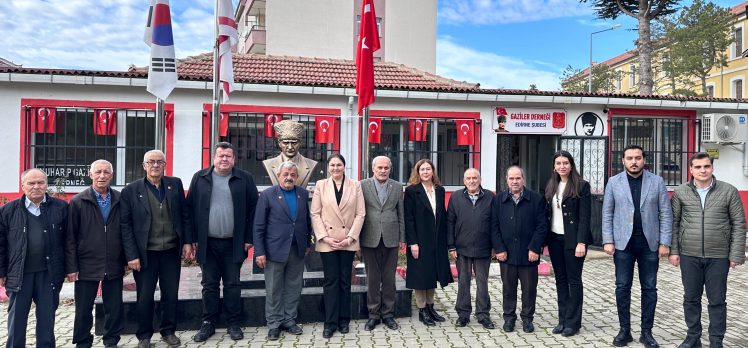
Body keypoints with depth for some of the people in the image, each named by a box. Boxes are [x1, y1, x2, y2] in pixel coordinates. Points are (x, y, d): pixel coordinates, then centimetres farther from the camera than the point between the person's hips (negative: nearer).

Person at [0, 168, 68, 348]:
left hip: (49, 273, 0)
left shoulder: (61, 207, 2)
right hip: (19, 274, 0)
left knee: (47, 318, 10)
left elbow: (68, 240, 4)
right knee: (16, 319, 9)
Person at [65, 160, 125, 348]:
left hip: (114, 267, 2)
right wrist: (71, 267, -6)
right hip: (86, 266, -1)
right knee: (83, 309, 10)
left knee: (115, 308, 9)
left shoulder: (120, 200, 3)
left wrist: (126, 259, 4)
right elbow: (70, 238, -2)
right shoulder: (78, 202, -2)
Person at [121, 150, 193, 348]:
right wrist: (131, 255, -10)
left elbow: (185, 215, 7)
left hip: (171, 251, 2)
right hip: (145, 253, -2)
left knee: (171, 294, 11)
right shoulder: (131, 190, -4)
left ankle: (168, 331, 29)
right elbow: (125, 225, -5)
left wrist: (187, 242, 0)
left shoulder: (175, 184, 3)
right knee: (145, 296, 9)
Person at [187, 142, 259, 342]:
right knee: (209, 285, 10)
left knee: (232, 285, 8)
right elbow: (190, 209, 4)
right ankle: (208, 324, 22)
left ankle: (234, 324, 19)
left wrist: (248, 238, -4)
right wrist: (192, 239, -1)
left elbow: (253, 209, 0)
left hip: (233, 243, -1)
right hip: (207, 243, 1)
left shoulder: (245, 179, 0)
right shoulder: (200, 178, 3)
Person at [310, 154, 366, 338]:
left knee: (345, 281, 7)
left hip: (348, 241, 1)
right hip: (327, 241, 0)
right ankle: (330, 322, 9)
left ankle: (344, 320, 17)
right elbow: (315, 213, 1)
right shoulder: (321, 185, 5)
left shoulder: (355, 185, 5)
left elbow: (360, 214, 1)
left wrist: (350, 237, -8)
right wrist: (324, 237, -9)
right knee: (331, 281, 1)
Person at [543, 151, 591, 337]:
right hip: (554, 239, 6)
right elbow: (547, 214, 11)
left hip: (572, 239, -5)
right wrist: (545, 239, 5)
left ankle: (573, 322, 11)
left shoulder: (581, 186, -6)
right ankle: (562, 320, 18)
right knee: (560, 279, 10)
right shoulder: (551, 187, 10)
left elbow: (584, 217, -11)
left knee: (574, 280, 2)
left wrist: (581, 242, -18)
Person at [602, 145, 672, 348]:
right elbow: (607, 214, 2)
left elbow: (665, 214, 1)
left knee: (649, 288, 7)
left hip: (649, 243, 0)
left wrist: (664, 242, -5)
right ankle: (624, 330, 15)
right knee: (622, 287, 4)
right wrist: (608, 240, -5)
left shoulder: (657, 182, 3)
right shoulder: (614, 182, 3)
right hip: (623, 243, 0)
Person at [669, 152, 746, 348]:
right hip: (689, 255, 1)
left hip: (719, 256, -1)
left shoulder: (729, 191, -1)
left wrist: (736, 254, -4)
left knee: (717, 301, 7)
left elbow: (738, 224, 0)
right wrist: (673, 250, 0)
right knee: (691, 298, 10)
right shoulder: (680, 192, 2)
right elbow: (674, 223, 5)